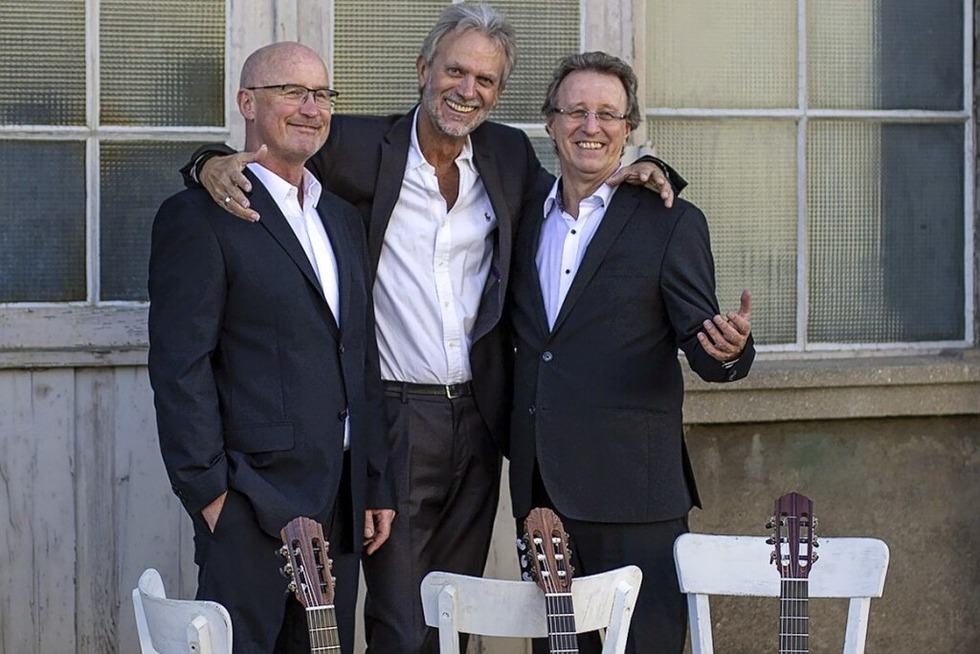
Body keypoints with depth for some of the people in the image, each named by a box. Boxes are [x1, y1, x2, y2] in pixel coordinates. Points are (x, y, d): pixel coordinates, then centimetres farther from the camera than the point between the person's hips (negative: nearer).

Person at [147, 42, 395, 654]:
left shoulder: (344, 219, 18)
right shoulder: (199, 217, -5)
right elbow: (179, 366, -11)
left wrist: (377, 486, 14)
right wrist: (210, 490, -15)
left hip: (341, 502, 7)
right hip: (255, 496, -7)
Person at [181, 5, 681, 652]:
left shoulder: (509, 155, 8)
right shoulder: (357, 146, -5)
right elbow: (266, 157, 1)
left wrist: (632, 175, 3)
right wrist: (214, 164, -22)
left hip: (478, 420, 5)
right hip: (393, 420, -4)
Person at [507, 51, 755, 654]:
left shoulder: (672, 224, 0)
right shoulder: (524, 219, 13)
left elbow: (700, 344, -5)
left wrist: (730, 350, -27)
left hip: (633, 491, -4)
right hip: (540, 489, 5)